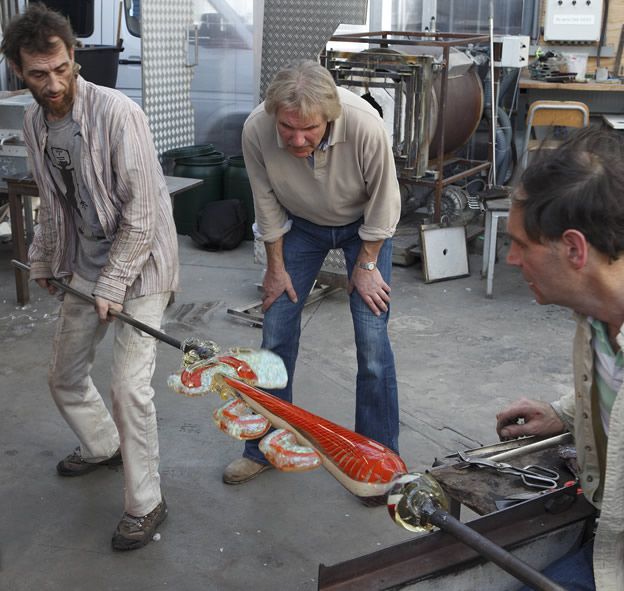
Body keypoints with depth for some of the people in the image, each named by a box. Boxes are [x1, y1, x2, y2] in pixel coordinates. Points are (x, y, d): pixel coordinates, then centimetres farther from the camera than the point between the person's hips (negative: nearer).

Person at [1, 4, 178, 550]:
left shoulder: (117, 114, -22)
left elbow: (141, 214, -21)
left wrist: (113, 286, -20)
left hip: (139, 264, -7)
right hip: (83, 268, 7)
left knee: (128, 383, -13)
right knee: (65, 376, 16)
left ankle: (145, 504, 4)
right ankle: (104, 446, 45)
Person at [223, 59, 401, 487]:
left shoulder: (364, 125, -37)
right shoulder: (256, 130, -30)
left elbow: (383, 202, -20)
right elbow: (267, 203, -12)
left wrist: (366, 264, -12)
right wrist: (276, 266, -4)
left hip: (362, 223, -2)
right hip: (302, 224, 2)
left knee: (372, 340, -8)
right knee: (277, 331, 2)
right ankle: (265, 447, 20)